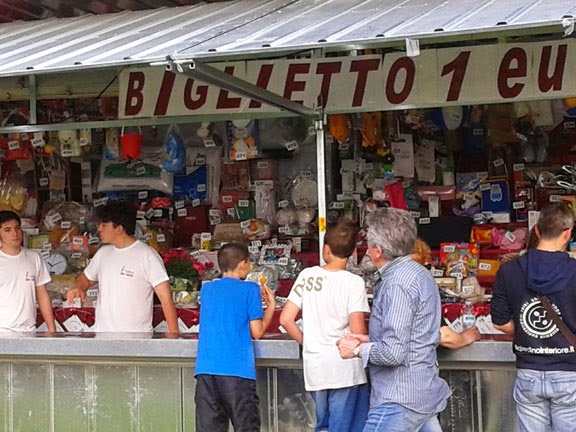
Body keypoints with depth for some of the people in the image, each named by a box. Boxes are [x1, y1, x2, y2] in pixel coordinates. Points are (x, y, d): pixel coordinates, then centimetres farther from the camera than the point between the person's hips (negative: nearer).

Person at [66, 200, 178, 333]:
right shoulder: (103, 253, 10)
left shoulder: (147, 255, -8)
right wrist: (77, 287, 2)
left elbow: (165, 297, -11)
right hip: (102, 335, 5)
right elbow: (87, 278, 26)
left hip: (137, 337, -5)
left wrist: (174, 333, -17)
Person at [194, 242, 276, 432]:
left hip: (206, 368, 4)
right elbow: (257, 332, 0)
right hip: (237, 370, -4)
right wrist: (271, 305, 12)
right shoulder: (249, 290, 0)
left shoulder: (206, 289, 15)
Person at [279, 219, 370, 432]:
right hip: (344, 369, -4)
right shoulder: (353, 282, -10)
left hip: (314, 368, 4)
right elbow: (358, 331, -15)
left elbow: (286, 319, 2)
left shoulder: (307, 276, 2)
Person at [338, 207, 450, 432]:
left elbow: (393, 353, -24)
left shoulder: (397, 284, -19)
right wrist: (369, 340, 13)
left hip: (400, 400, -10)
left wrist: (357, 349, -8)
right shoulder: (418, 274, 13)